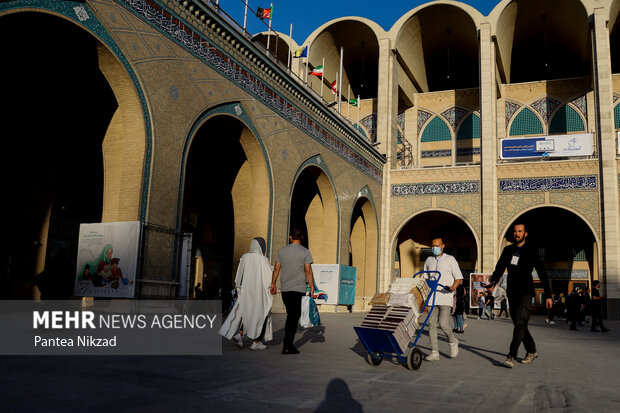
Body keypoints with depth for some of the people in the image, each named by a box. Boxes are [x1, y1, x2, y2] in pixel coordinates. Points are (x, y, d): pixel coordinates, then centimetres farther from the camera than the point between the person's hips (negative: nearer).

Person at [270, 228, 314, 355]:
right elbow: (308, 271, -7)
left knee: (291, 315, 16)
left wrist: (273, 284, 17)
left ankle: (287, 343, 17)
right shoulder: (305, 252, -3)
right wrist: (312, 287, -2)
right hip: (298, 288, -4)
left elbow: (276, 269, 9)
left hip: (285, 288, 4)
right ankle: (287, 346, -3)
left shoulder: (282, 251, 8)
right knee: (294, 317, -1)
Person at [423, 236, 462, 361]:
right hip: (432, 297, 4)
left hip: (446, 296, -4)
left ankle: (453, 342, 18)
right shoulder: (429, 260, 15)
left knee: (443, 324, -12)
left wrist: (453, 287, -16)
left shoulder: (450, 259, 3)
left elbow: (459, 277, 2)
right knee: (432, 324, -2)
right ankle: (434, 352, 3)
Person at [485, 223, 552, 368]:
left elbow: (542, 274, 0)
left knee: (520, 323, -16)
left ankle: (511, 357, -20)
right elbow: (499, 268, 10)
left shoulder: (531, 251, -1)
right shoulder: (508, 250, 13)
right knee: (519, 324, 10)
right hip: (512, 292, 5)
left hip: (525, 292, -5)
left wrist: (548, 295, -3)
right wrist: (493, 283, -9)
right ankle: (532, 351, 28)